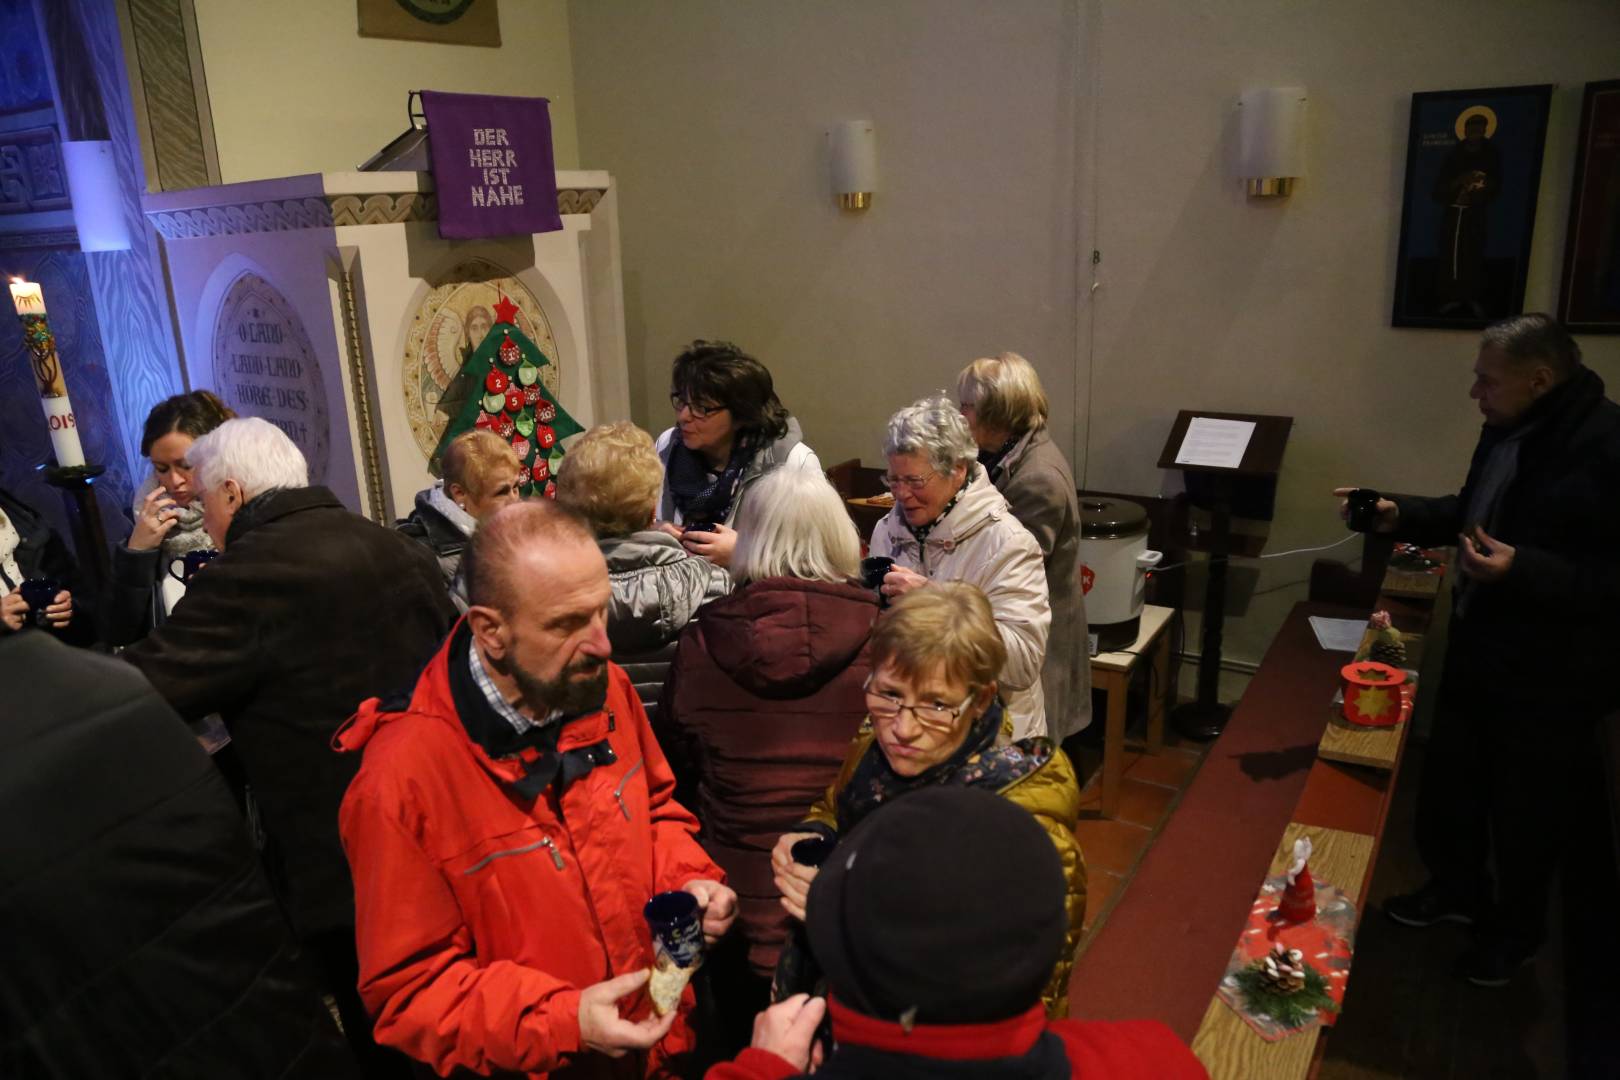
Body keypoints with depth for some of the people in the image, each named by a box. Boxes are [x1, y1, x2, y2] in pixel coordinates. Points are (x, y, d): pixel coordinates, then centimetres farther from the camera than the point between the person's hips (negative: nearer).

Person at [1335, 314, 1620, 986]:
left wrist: (1523, 570, -32)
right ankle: (1458, 890, 47)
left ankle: (1515, 931, 38)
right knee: (1448, 781, 22)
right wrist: (1400, 515, 2)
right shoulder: (1508, 430, 0)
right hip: (1478, 648, 8)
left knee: (1525, 806, 13)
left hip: (1550, 676, -8)